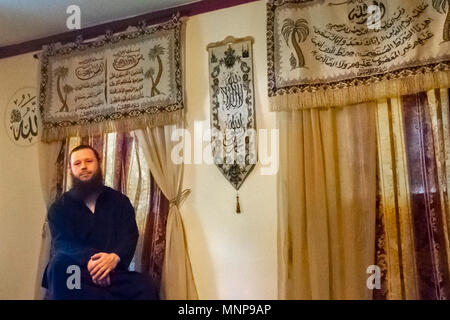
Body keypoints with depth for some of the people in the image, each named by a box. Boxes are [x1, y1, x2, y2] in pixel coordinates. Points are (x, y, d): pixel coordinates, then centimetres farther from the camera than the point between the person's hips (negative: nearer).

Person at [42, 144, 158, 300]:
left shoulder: (120, 201, 10)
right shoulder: (59, 207, 8)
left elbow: (129, 236, -2)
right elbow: (62, 243, -7)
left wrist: (115, 257, -26)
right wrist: (89, 259, -29)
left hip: (113, 272, 0)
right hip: (76, 271, 1)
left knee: (146, 286, -29)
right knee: (59, 263, -34)